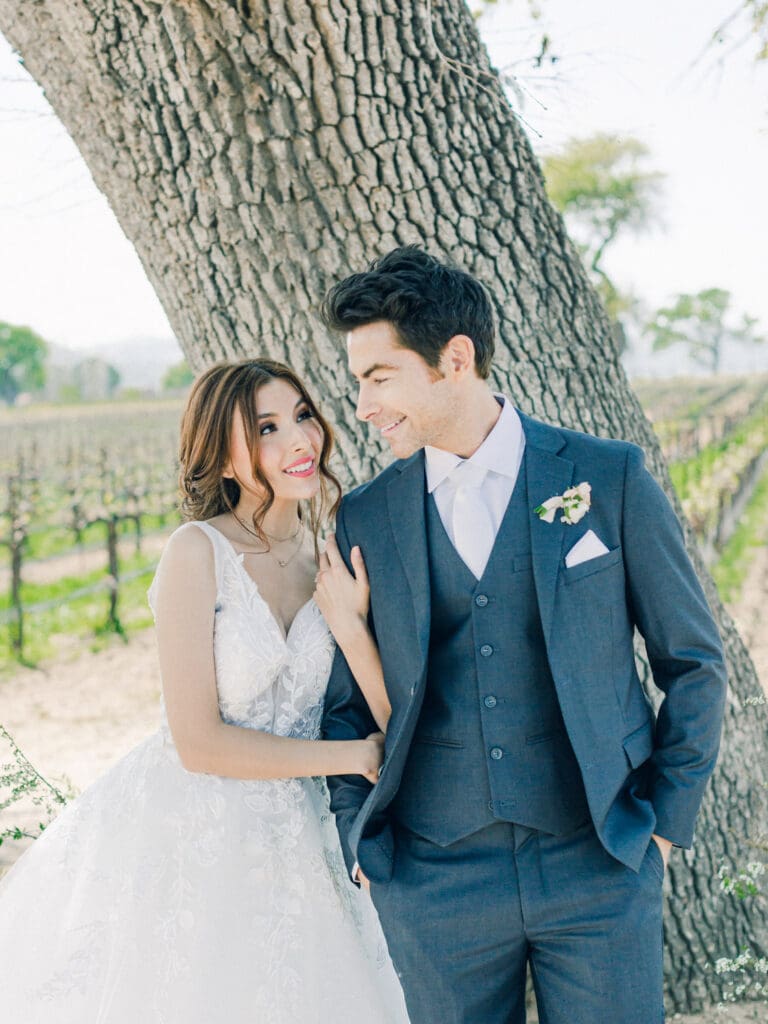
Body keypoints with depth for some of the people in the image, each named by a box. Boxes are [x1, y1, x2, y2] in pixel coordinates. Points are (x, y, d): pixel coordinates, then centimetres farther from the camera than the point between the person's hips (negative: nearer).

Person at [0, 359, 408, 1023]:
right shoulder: (200, 552, -16)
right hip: (189, 838, -5)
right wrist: (350, 755, -13)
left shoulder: (325, 554, 1)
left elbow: (377, 717, 2)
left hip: (288, 839, 5)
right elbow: (199, 742, -18)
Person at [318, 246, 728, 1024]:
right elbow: (345, 702, 11)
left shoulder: (609, 479, -3)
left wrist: (664, 819, 2)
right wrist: (360, 842, 3)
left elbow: (692, 662, 4)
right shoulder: (364, 518, 3)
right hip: (432, 880, 2)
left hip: (600, 867, -1)